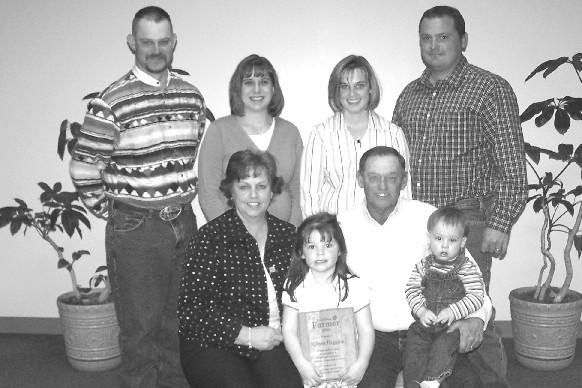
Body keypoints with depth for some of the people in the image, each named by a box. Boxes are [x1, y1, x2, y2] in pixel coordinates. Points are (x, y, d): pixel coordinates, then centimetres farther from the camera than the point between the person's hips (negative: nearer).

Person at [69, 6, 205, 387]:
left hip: (184, 223, 5)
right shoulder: (112, 102, -12)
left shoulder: (192, 96, 4)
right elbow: (83, 167, -8)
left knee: (179, 319, 18)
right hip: (134, 229, -5)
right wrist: (110, 211, -3)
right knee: (141, 326, 6)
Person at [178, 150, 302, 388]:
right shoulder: (209, 239, -7)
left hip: (271, 342, 3)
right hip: (211, 346, -3)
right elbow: (191, 310, -11)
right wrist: (247, 335, -15)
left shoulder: (287, 235, 8)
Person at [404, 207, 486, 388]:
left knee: (443, 346, -27)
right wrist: (421, 311, -15)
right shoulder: (423, 266, 6)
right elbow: (411, 290, 2)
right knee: (413, 345, -15)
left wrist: (453, 311, -22)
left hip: (453, 325, -3)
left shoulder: (468, 269, -3)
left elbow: (476, 297, -10)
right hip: (425, 321, 3)